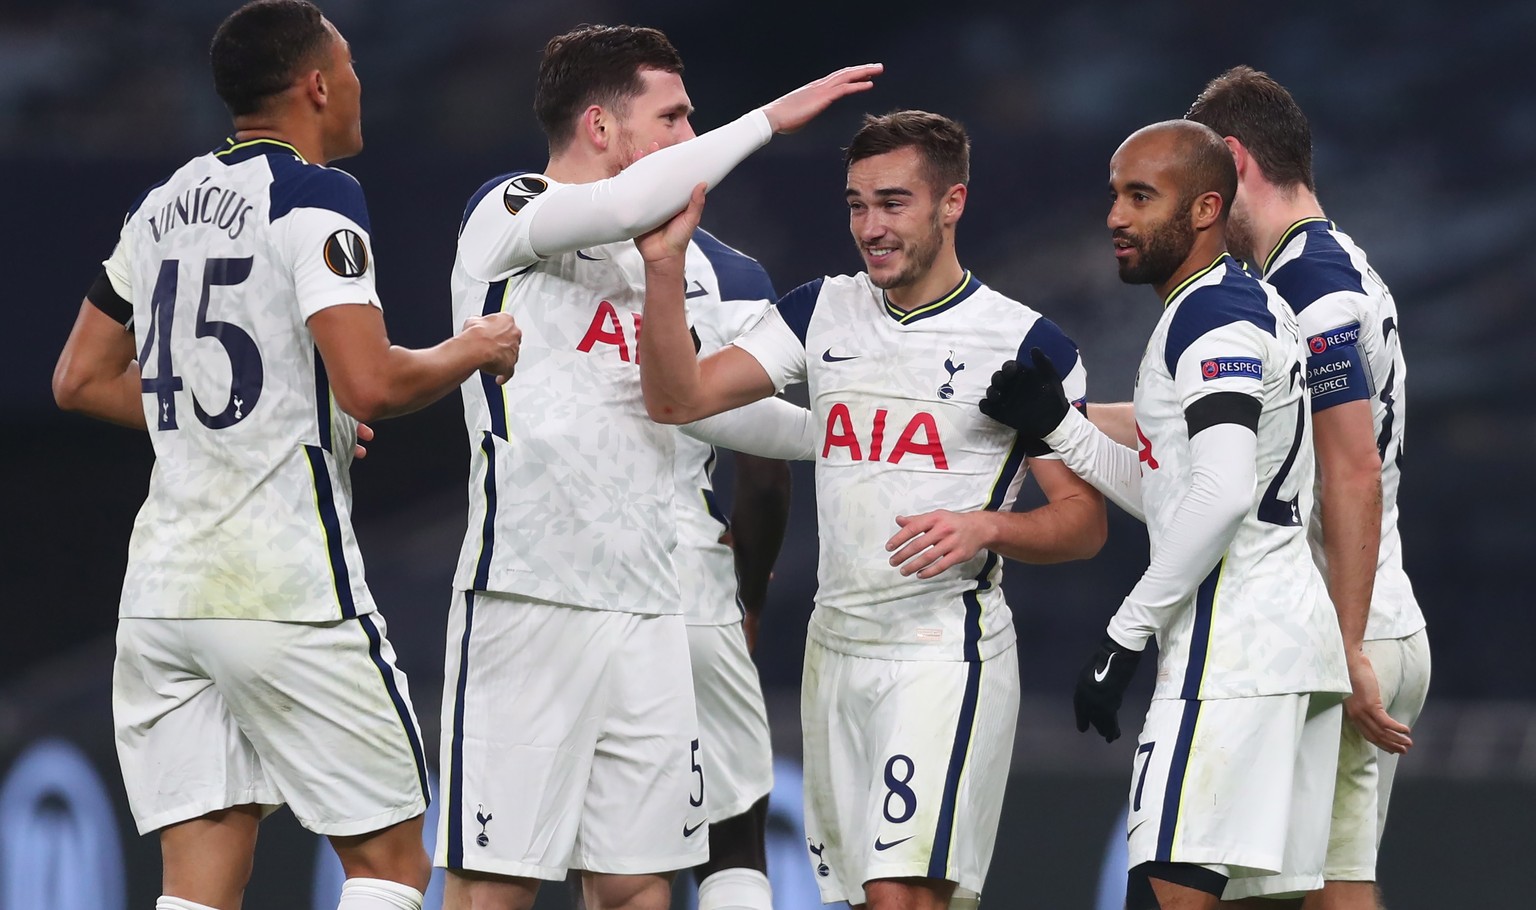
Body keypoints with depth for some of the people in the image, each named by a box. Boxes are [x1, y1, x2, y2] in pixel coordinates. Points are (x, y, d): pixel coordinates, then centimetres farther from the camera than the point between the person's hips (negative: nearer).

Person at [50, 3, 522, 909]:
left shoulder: (164, 207, 15)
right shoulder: (316, 198, -8)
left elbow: (81, 381, 22)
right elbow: (371, 385, -20)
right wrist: (468, 355, -1)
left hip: (164, 587, 7)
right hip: (288, 586, -7)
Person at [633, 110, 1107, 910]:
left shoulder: (1025, 342, -5)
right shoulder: (822, 312, 9)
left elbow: (1084, 521, -2)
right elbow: (678, 399, 1)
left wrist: (987, 528, -22)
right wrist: (665, 267, -12)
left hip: (948, 655, -6)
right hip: (837, 653, 6)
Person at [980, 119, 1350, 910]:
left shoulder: (1215, 318, -11)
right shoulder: (1252, 306, 21)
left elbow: (1222, 495, -24)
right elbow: (1173, 497, 25)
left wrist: (1126, 635, -20)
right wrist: (1058, 428, 15)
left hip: (1231, 649, -11)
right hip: (1294, 634, 11)